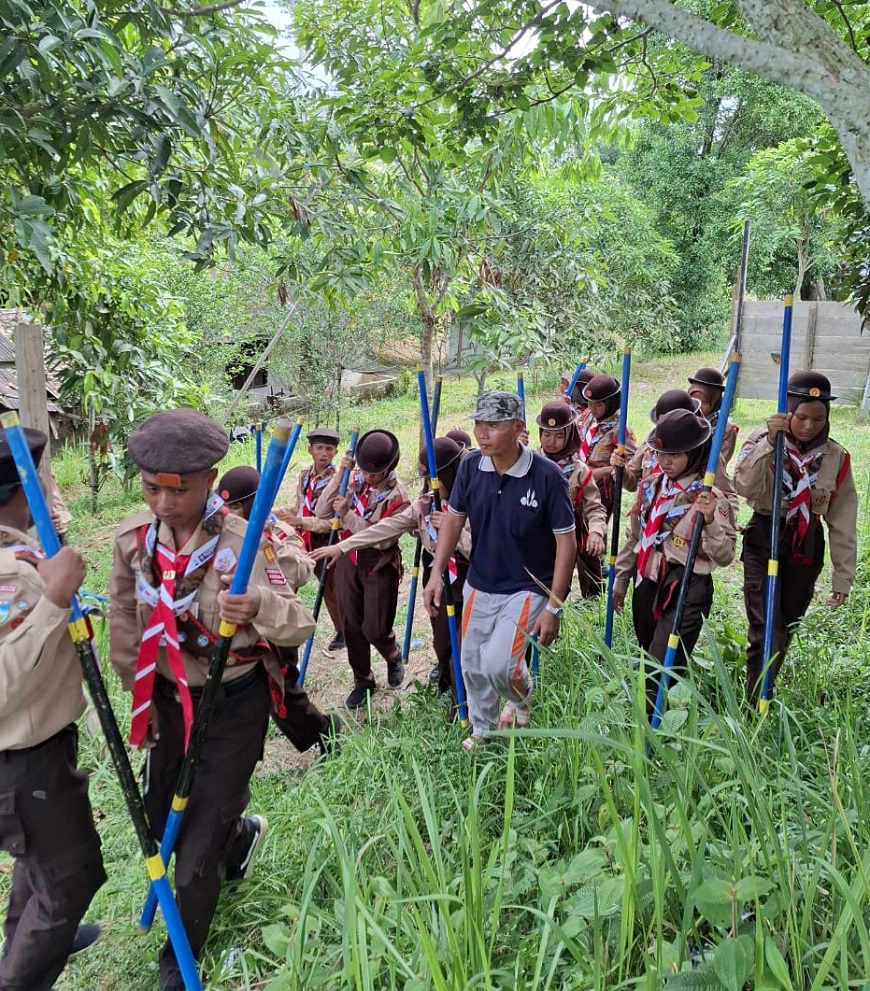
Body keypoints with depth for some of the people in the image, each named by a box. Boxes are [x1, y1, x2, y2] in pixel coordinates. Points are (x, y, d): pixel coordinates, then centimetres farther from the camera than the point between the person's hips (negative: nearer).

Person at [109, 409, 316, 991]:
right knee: (163, 821, 20)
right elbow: (124, 625, 4)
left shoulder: (244, 541, -23)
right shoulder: (133, 540, -9)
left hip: (233, 704, -5)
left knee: (198, 847, 5)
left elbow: (300, 626, -27)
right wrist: (140, 694, 7)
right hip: (168, 701, 5)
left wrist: (260, 606, -47)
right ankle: (240, 833, 54)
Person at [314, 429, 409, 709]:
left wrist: (348, 515, -26)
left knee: (375, 630, -2)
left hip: (379, 567, -4)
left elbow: (382, 539, -23)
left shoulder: (397, 496, -16)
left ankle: (393, 656, 33)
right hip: (348, 562, 4)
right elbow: (321, 513, -8)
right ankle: (362, 680, 29)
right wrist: (338, 477, -17)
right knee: (351, 626, 10)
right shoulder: (354, 480, -3)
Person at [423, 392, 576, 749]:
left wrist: (554, 606, -17)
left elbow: (566, 541, -15)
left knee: (498, 664, -20)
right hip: (479, 586, 5)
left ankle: (521, 698, 18)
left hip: (526, 588, -5)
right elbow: (453, 519, 4)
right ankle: (483, 731, 43)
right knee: (472, 667, 15)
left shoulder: (546, 475, -21)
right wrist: (436, 573, -5)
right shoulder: (470, 466, -9)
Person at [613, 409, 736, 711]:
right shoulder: (650, 484, 5)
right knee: (649, 662, 18)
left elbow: (725, 556, -14)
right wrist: (620, 580, 20)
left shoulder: (710, 496, -12)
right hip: (647, 585, 6)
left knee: (661, 672, -10)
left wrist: (710, 521, -30)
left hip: (687, 591, -6)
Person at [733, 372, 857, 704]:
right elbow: (744, 487, -24)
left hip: (807, 548, 3)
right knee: (766, 629, -11)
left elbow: (843, 522, 2)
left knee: (786, 628, 14)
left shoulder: (836, 458, 0)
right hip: (763, 542, -3)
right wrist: (769, 442, -30)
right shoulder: (762, 441, -7)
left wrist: (843, 577, 1)